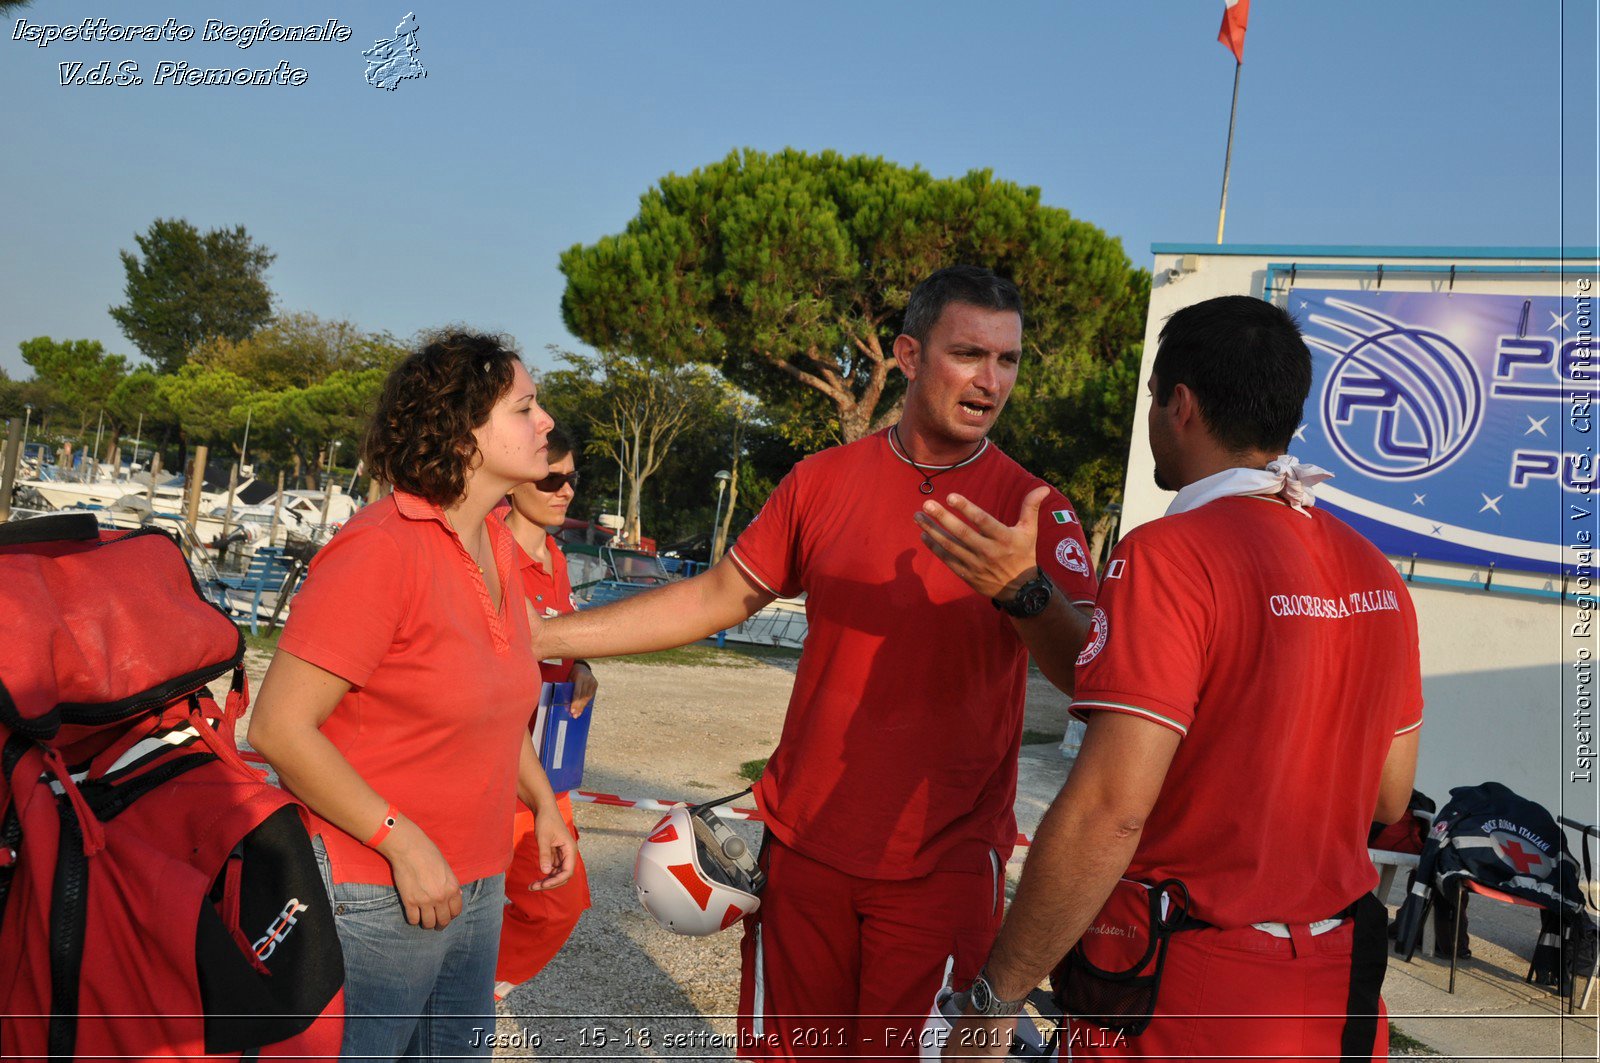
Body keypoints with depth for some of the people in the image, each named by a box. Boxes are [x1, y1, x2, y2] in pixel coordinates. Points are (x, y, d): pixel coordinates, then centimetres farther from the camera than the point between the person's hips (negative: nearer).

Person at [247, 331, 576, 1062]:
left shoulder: (497, 546, 5)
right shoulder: (380, 549, -20)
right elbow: (279, 728, -22)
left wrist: (543, 803, 18)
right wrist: (403, 842, -23)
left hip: (475, 885, 8)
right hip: (372, 899, -8)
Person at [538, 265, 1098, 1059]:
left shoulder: (1036, 512, -7)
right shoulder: (823, 481, 0)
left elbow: (1090, 677, -18)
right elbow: (718, 597, 6)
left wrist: (1023, 592, -41)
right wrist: (544, 635, 4)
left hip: (943, 866, -2)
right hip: (805, 844, 2)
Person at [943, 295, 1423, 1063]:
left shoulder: (1170, 556, -20)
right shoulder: (1375, 573, 2)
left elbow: (1108, 811, -26)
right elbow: (1388, 799, 10)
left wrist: (995, 999, -18)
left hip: (1182, 1001, -6)